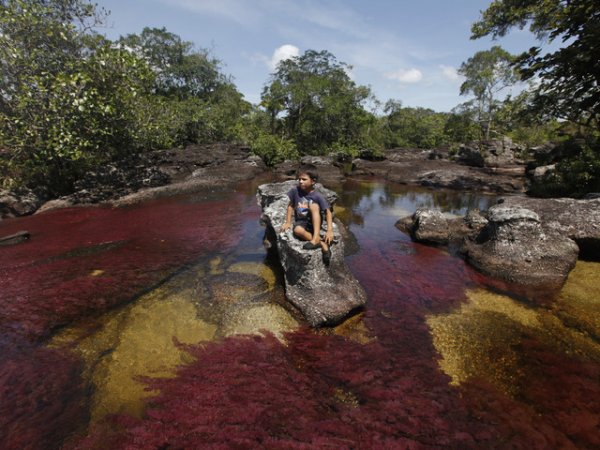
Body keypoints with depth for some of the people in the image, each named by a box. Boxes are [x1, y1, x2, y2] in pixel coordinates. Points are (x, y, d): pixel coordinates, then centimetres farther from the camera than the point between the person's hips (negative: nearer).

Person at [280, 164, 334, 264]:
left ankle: (315, 238, -35)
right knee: (297, 230, -35)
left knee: (314, 205, -31)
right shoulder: (295, 191, -7)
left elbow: (328, 212, -14)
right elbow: (290, 206, 7)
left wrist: (330, 230, -23)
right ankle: (322, 244, -25)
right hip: (301, 222, 2)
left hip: (314, 222, -1)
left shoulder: (317, 196, -14)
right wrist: (288, 222, 4)